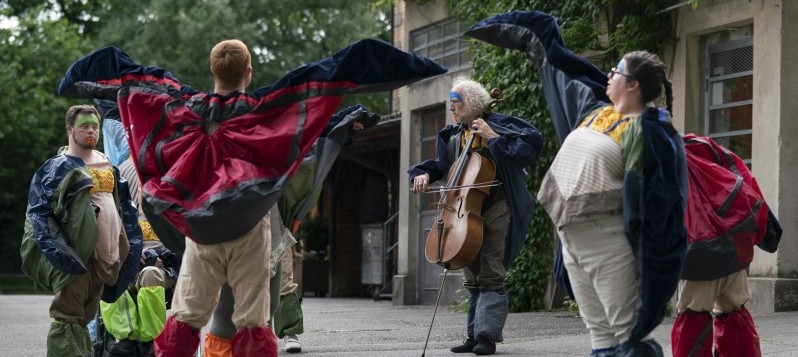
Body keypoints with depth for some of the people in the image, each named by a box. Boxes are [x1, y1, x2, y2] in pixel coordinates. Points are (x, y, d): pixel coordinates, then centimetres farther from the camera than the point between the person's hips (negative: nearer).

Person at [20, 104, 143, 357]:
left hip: (103, 255, 7)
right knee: (68, 317, -10)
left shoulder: (108, 166, 17)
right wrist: (58, 251, -21)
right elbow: (40, 213, -11)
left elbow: (124, 208, 25)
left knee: (85, 317, 13)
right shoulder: (57, 168, -5)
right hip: (76, 255, -7)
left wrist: (132, 245, 18)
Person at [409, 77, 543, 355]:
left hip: (494, 208, -7)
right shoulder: (453, 136, 14)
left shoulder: (496, 124, -5)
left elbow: (533, 140, -17)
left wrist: (493, 138, -19)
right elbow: (441, 165, 23)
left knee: (490, 274, -12)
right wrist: (424, 174, 2)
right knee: (473, 277, 10)